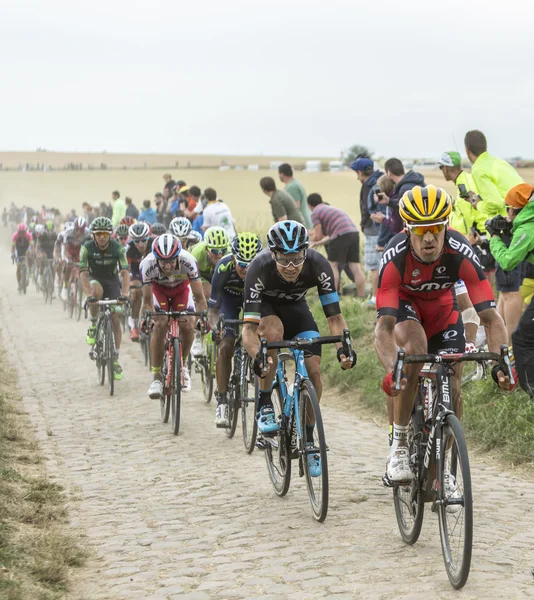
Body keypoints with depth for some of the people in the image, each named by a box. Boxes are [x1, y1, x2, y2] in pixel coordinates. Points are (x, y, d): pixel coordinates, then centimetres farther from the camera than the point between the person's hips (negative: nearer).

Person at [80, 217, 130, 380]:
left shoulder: (117, 248, -22)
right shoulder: (87, 248, -23)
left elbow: (125, 272, -29)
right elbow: (83, 273, -30)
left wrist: (124, 294, -45)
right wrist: (88, 295, -45)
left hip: (112, 281, 1)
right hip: (94, 279, -1)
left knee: (116, 319, -7)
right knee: (97, 290, -38)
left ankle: (115, 359, 3)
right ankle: (93, 325, -17)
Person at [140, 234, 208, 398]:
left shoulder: (188, 262, -39)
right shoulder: (147, 264, -37)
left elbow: (199, 297, -31)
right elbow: (147, 301, -29)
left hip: (181, 287, 1)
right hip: (158, 288, 0)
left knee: (188, 326, -17)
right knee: (160, 325, -21)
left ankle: (182, 365, 11)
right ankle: (156, 378, -12)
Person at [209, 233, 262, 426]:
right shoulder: (224, 267, -37)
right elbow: (213, 307, -30)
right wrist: (215, 327, -51)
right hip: (229, 296, -1)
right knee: (225, 347, -16)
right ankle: (222, 401, -8)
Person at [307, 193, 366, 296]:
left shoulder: (315, 213, 6)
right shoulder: (331, 209, 32)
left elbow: (318, 236, 1)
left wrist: (312, 239, 22)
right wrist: (317, 243, 35)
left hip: (342, 235, -7)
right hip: (354, 233, 7)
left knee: (333, 265, 3)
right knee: (355, 267, 6)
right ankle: (362, 297, 5)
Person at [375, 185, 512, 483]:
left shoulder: (461, 253, -34)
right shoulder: (395, 257, -37)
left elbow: (491, 316, -36)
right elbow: (384, 326, -41)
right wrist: (391, 369, -58)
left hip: (442, 305, 2)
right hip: (403, 302, -2)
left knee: (452, 387, -8)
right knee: (414, 348, -34)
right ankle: (400, 445, -21)